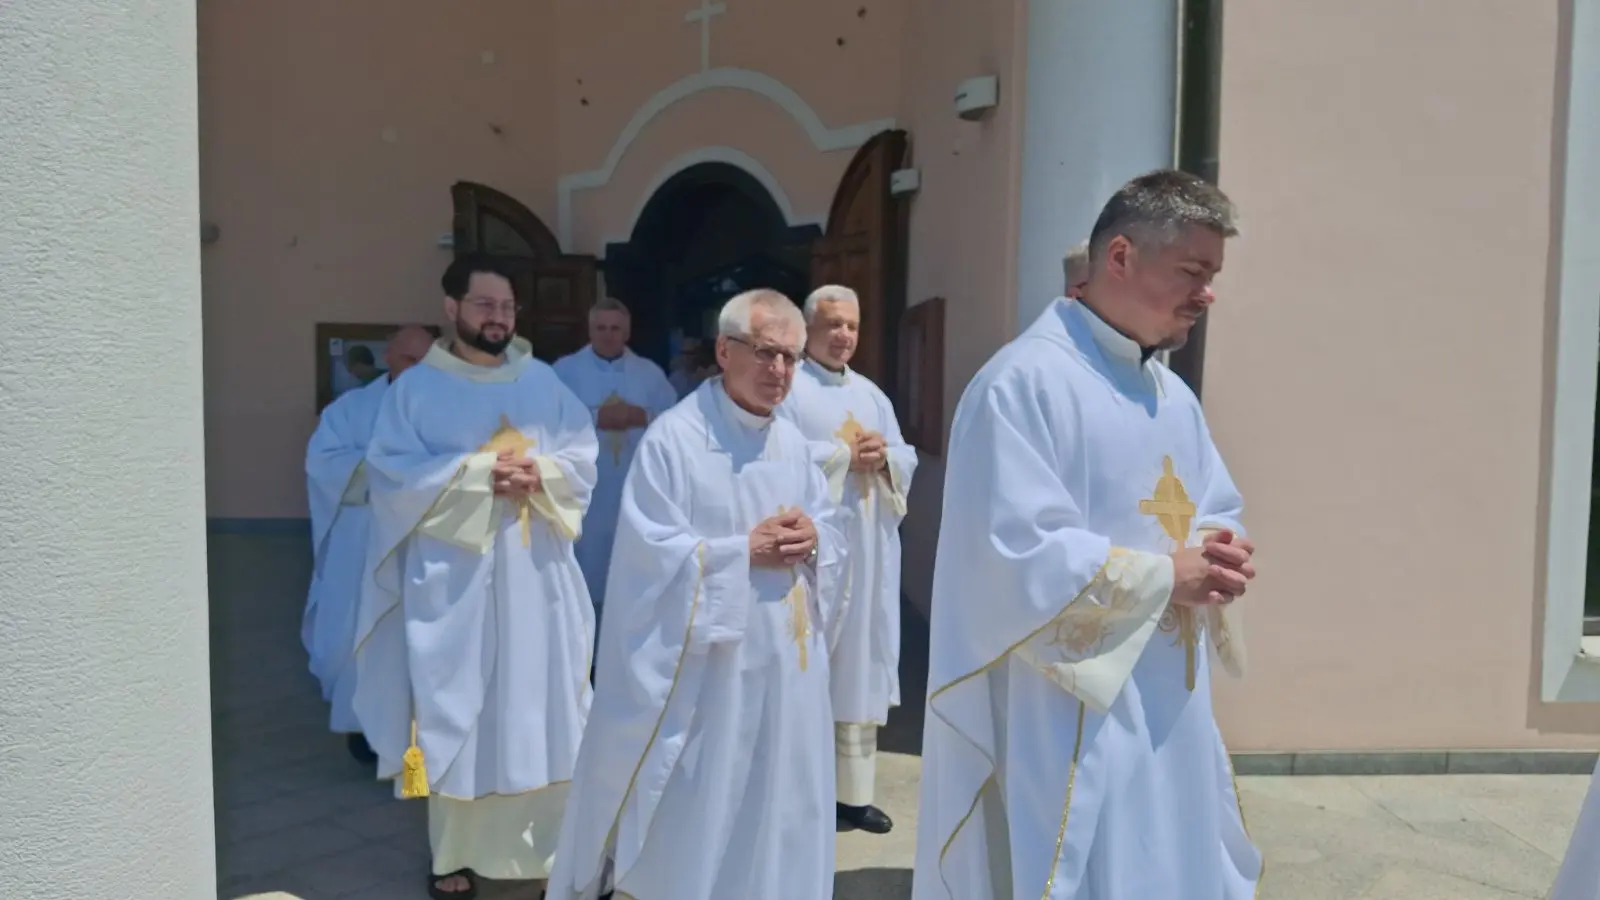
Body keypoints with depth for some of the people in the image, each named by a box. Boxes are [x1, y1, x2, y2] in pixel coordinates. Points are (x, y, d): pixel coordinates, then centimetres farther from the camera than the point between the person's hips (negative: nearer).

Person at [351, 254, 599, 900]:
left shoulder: (543, 381, 9)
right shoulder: (417, 386, 2)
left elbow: (584, 457, 6)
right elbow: (391, 470, -7)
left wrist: (541, 473, -14)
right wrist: (477, 473, -16)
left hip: (535, 569, 3)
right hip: (451, 573, -2)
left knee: (538, 705, 7)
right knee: (456, 709, 4)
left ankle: (544, 841, 20)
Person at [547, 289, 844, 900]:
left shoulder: (794, 446, 9)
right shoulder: (673, 437, -11)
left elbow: (831, 538, 12)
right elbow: (650, 555, -16)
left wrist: (812, 541, -10)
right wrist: (747, 549, -17)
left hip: (786, 665, 6)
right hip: (703, 665, -6)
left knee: (777, 813, 16)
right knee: (690, 824, 5)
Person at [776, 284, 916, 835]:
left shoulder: (871, 393, 18)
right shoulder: (787, 387, -2)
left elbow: (907, 459, 13)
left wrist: (881, 457, -8)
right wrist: (844, 454, -12)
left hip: (869, 549, 7)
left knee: (862, 663, 9)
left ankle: (855, 791, 18)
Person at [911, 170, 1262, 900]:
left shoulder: (1175, 397, 11)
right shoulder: (1024, 383, -18)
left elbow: (1217, 512, 19)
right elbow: (1018, 559, -25)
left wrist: (1217, 552, -6)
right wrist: (1167, 575, -16)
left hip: (1168, 713, 9)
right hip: (1062, 722, -9)